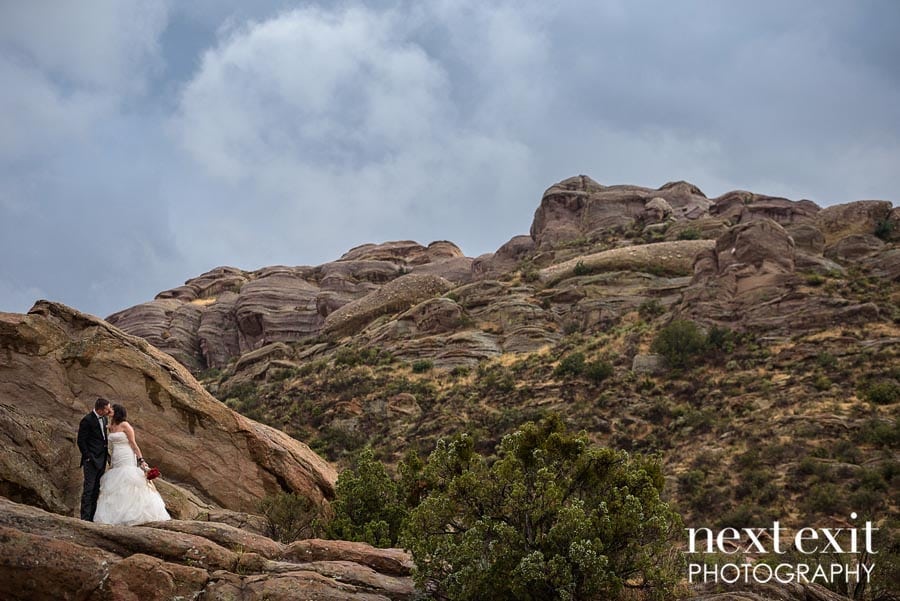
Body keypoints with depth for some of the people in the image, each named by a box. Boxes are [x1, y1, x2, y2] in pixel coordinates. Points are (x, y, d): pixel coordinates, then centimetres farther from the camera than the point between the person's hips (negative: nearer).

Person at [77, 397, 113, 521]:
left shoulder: (104, 418, 10)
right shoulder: (87, 420, -14)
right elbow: (81, 441, -12)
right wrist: (88, 457, -13)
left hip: (101, 459, 8)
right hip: (91, 460, -8)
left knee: (96, 489, 10)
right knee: (89, 488, -8)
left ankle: (93, 516, 15)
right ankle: (85, 517, -6)